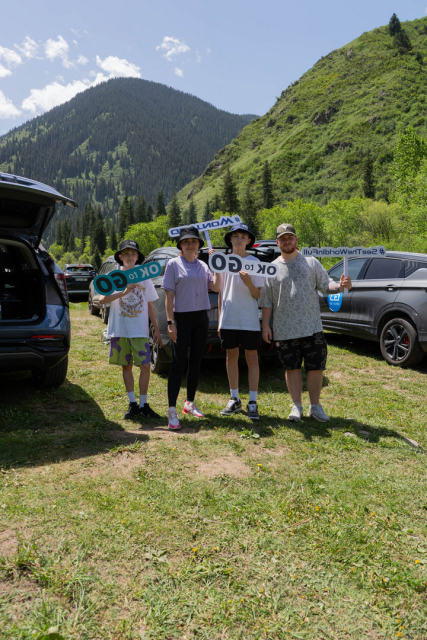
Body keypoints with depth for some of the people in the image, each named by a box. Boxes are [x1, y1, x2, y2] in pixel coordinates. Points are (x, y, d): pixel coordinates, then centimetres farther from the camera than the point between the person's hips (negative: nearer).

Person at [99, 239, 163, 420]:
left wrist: (156, 329, 8)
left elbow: (150, 305, 13)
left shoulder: (144, 278, 10)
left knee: (145, 366, -6)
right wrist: (123, 292, -23)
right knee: (126, 366, 6)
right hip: (119, 330, 0)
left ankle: (143, 405, 6)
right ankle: (132, 404, 17)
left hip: (140, 330, 0)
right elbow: (102, 299, -10)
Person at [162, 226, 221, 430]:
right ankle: (172, 411, -8)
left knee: (195, 362, 11)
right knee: (178, 363, -9)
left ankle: (190, 404, 25)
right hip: (182, 318, -5)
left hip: (201, 318, 5)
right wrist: (170, 322, -12)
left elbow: (216, 287, 0)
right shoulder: (174, 264, -1)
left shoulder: (202, 266, 11)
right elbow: (169, 295, -6)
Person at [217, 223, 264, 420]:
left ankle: (252, 402, 8)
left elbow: (258, 295, -4)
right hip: (229, 319, 3)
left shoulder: (254, 262, 0)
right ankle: (234, 399, 21)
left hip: (249, 319, -3)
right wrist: (219, 319, 9)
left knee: (251, 357, 1)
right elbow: (221, 292, 13)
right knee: (231, 356, 9)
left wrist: (249, 283, -24)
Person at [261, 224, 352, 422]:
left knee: (316, 368, 3)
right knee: (292, 368, 7)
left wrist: (340, 286, -17)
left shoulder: (311, 262, 9)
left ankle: (315, 406, 17)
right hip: (284, 330, 0)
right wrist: (265, 325, 0)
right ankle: (297, 406, 20)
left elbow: (326, 284, 5)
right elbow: (266, 301, 6)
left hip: (312, 327, 0)